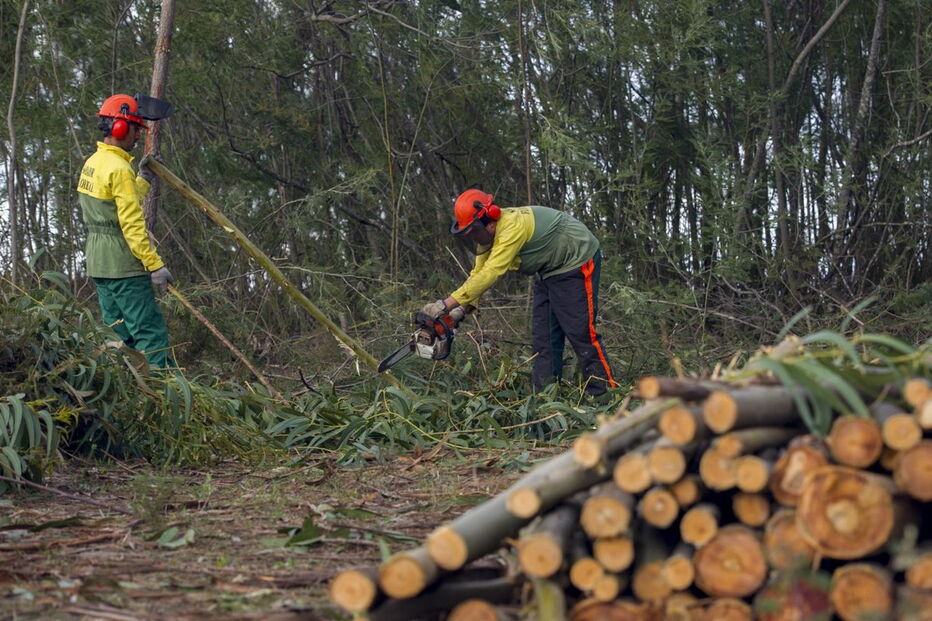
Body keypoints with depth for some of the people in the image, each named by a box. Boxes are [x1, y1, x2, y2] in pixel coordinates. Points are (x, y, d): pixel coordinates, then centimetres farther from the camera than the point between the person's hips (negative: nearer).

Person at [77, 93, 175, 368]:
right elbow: (132, 223, -21)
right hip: (122, 263, -10)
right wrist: (155, 264, -21)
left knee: (118, 334, 14)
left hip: (97, 262, 10)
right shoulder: (119, 168, -16)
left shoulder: (92, 162, 14)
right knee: (151, 331, -11)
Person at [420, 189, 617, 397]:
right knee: (543, 335, 5)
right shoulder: (488, 233, -4)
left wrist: (446, 304, -39)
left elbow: (489, 274, -38)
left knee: (581, 331, -11)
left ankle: (604, 395, -5)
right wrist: (461, 309, -16)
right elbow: (478, 274, -2)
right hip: (549, 271, 10)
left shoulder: (512, 227, -33)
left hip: (577, 263, -10)